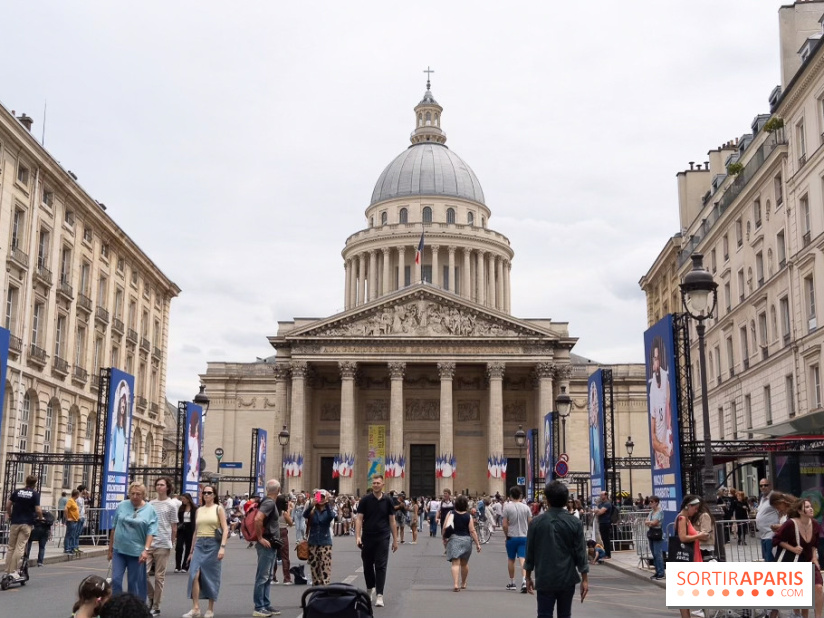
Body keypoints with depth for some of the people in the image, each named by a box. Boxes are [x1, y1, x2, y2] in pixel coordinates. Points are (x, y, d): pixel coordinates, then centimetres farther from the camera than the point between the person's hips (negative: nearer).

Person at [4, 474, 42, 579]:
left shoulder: (17, 492, 6)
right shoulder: (35, 494, -5)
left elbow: (8, 505, 4)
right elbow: (38, 510, -10)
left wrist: (9, 515, 20)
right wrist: (40, 518, 9)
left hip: (15, 522, 3)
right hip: (27, 523, -3)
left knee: (11, 548, 10)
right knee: (20, 547, -3)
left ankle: (7, 571, 9)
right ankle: (13, 571, -8)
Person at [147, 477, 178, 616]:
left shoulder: (171, 505, -2)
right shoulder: (151, 504, 9)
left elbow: (174, 527, 1)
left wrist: (172, 543, 2)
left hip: (162, 545, -4)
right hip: (148, 543, 4)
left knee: (159, 576, 3)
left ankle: (156, 607, 12)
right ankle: (151, 598, 22)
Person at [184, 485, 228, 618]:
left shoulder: (218, 509, 1)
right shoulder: (198, 511, 13)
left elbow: (225, 529, -5)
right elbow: (196, 532, 17)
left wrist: (223, 547, -17)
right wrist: (191, 550, 15)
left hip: (213, 544, -3)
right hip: (199, 545, 3)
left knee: (211, 577, 1)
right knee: (194, 574, -13)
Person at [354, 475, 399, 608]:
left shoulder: (388, 501, 2)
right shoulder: (365, 500, -1)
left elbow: (392, 521, 6)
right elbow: (359, 519, -3)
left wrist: (395, 539, 3)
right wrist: (357, 536, -14)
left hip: (383, 538, -1)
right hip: (367, 538, 1)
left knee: (381, 566, -5)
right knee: (367, 565, 12)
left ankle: (379, 595, -6)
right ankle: (370, 588, 33)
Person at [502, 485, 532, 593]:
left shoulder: (507, 507, -8)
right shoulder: (526, 507, 0)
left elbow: (505, 524, -9)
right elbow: (530, 523, 2)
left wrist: (507, 535, 5)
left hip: (512, 537, -1)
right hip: (524, 536, 1)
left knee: (511, 560, 14)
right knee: (523, 559, -3)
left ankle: (512, 583, 24)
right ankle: (524, 581, -22)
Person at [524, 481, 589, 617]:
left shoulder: (537, 522, -3)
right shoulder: (574, 523, -4)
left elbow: (530, 552, 2)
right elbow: (580, 553, -3)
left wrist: (528, 577, 13)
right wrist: (585, 579, 4)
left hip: (544, 579, -1)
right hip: (567, 579, 1)